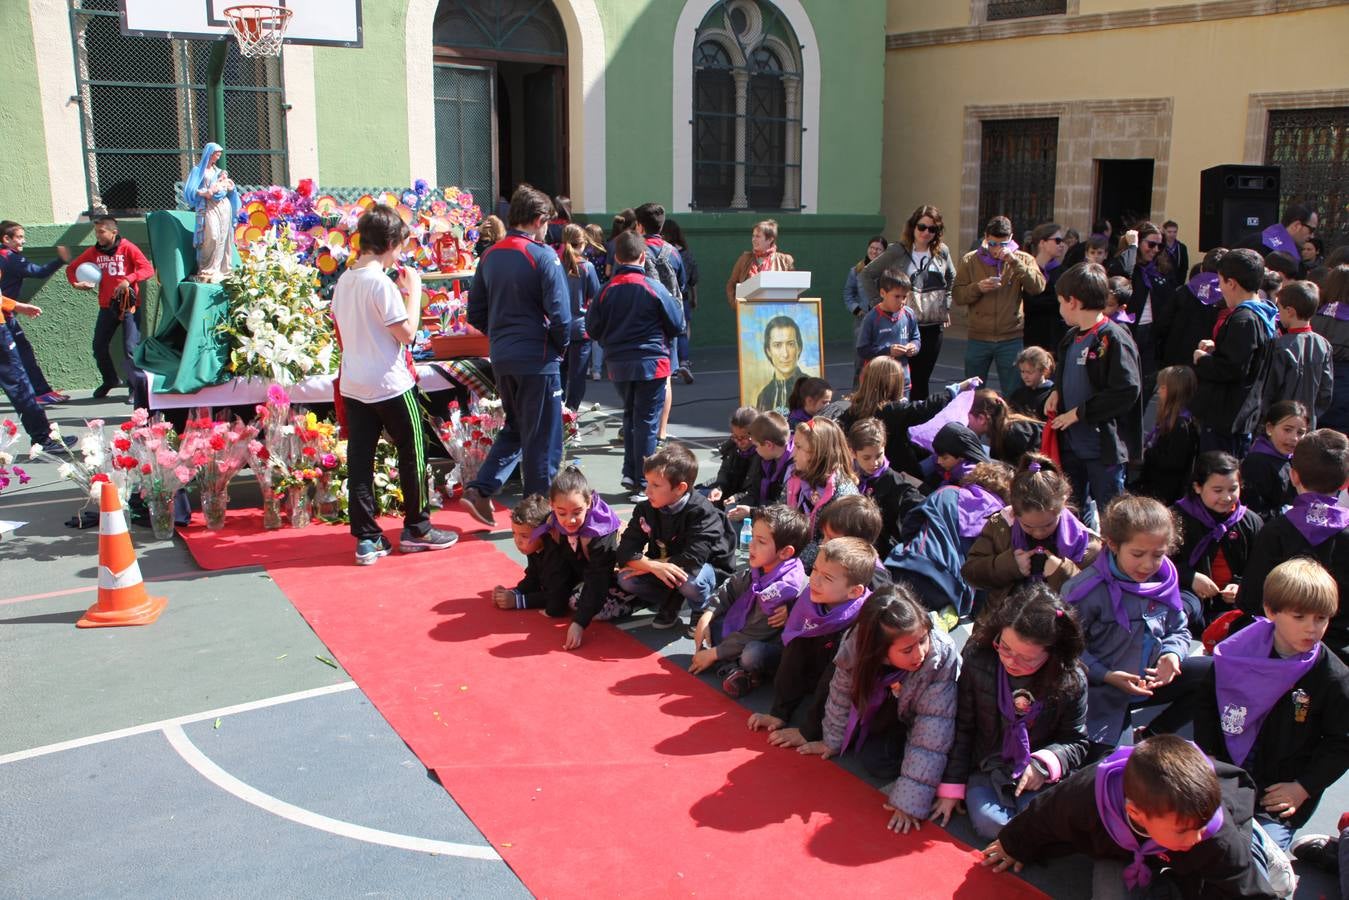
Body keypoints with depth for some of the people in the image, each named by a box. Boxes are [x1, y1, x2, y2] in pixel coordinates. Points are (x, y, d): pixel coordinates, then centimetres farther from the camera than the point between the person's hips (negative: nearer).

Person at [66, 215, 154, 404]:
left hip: (129, 306, -5)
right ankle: (110, 380, 32)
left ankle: (137, 388, 0)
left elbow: (148, 269, -14)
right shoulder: (94, 252, 6)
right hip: (107, 307, 5)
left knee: (131, 349, -11)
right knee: (99, 347, 9)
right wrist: (76, 283, -2)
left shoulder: (128, 248, -6)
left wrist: (128, 280, -26)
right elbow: (72, 268, 17)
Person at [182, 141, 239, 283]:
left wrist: (231, 188, 1)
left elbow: (229, 189, 22)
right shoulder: (198, 170, 5)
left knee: (224, 237, 0)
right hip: (208, 207, -6)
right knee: (212, 237, -17)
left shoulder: (219, 171, 20)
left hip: (224, 206, 6)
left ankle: (222, 269, 2)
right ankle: (208, 270, -14)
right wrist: (205, 193, -19)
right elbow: (191, 190, -3)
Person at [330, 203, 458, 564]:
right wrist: (414, 291, -6)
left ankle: (366, 539, 10)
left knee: (359, 459, 6)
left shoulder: (344, 281, 7)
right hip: (390, 385, -7)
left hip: (352, 383, 7)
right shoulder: (381, 282, -16)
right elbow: (407, 332, -16)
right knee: (413, 454, 9)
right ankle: (416, 529, 18)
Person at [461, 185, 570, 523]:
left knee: (514, 428, 22)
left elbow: (475, 313, 10)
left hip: (502, 359, 7)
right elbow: (560, 314, -16)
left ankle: (480, 490, 11)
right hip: (538, 359, -7)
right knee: (542, 439, 5)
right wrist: (560, 347, 0)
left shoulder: (490, 257, 8)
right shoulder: (543, 256, -12)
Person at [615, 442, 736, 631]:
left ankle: (702, 612, -4)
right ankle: (670, 603, 5)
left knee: (688, 578, -37)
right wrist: (654, 566, -38)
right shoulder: (645, 509, -11)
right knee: (626, 578, -19)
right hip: (662, 572, 5)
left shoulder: (702, 513, -25)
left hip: (711, 571, -4)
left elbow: (691, 561, -35)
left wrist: (645, 565, -26)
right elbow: (626, 551, -17)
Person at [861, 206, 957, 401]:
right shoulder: (897, 251, -4)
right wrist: (878, 304, -5)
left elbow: (951, 278, 25)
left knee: (921, 380, 7)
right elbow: (866, 275, -1)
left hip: (932, 328, 3)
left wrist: (946, 306, 15)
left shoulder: (942, 252, 8)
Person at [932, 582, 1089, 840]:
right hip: (986, 769, 0)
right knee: (991, 824, -27)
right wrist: (951, 787, -2)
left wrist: (1045, 763, -17)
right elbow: (961, 728, -2)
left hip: (1039, 778, 0)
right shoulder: (978, 659, -12)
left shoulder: (1071, 681, -12)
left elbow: (1076, 742, 3)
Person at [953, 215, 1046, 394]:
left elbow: (1038, 287, -15)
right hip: (978, 339, 1)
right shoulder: (970, 260, 4)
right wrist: (977, 288, -18)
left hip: (1012, 339, -1)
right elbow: (957, 296, 0)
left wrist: (1014, 261, -21)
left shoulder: (1023, 260, 2)